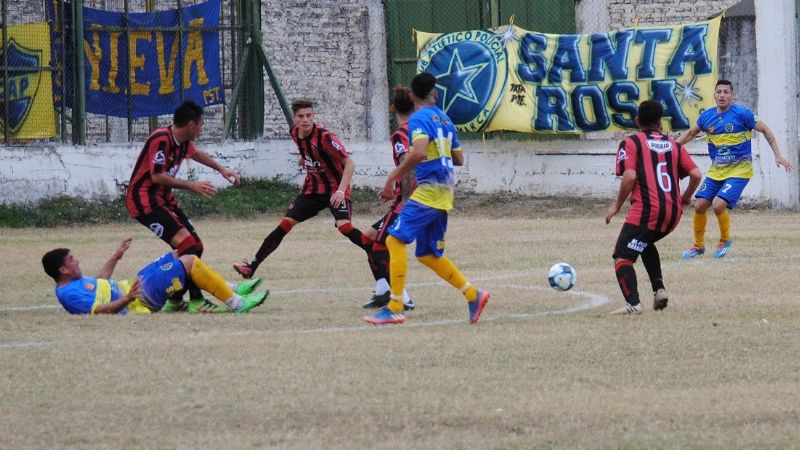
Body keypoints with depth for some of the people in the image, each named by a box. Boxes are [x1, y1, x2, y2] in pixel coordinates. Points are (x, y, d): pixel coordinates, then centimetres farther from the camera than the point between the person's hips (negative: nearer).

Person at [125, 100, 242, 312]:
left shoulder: (182, 142, 8)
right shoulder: (161, 140, -21)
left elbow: (195, 153, 32)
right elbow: (157, 176, -26)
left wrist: (221, 169, 39)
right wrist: (192, 186, -23)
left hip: (163, 199, 10)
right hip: (144, 199, -10)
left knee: (195, 246, 7)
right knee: (186, 242, -22)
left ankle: (175, 300, 13)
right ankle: (195, 300, -24)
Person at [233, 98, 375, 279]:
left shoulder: (325, 137, -23)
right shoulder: (295, 132, -3)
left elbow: (349, 164, -25)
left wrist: (341, 191, -34)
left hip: (335, 188, -6)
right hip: (312, 188, 6)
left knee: (344, 226, -28)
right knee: (285, 224, -3)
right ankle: (252, 267, 0)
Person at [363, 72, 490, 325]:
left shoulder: (419, 119, -9)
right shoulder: (445, 119, 16)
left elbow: (419, 153, -25)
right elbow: (458, 159, 23)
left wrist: (393, 178, -20)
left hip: (429, 189, -8)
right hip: (444, 193, 8)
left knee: (395, 240, -12)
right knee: (428, 255, 17)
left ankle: (394, 309, -19)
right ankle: (473, 295, 14)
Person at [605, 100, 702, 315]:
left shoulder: (630, 143, 2)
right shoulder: (674, 145, 16)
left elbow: (629, 176, -12)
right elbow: (696, 174, 7)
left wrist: (617, 206, -2)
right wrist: (685, 198, 24)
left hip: (646, 211, -6)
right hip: (673, 213, 6)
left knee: (622, 256, -3)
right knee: (646, 243, 32)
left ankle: (633, 303, -23)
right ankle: (659, 289, 17)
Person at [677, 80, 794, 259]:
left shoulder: (742, 114, -12)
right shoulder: (707, 116, 2)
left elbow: (765, 130, -4)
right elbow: (690, 133, 21)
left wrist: (778, 156, -9)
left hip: (739, 170, -5)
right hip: (716, 170, 5)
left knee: (718, 204, -21)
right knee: (700, 205, -4)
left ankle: (725, 240, 6)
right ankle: (698, 245, 18)